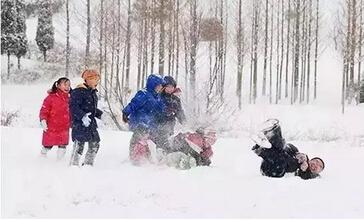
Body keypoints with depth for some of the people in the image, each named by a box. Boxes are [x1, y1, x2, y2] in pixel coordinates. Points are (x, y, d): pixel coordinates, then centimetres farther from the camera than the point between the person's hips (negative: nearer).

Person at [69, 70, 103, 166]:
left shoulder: (93, 92, 17)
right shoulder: (79, 91, -12)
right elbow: (73, 107, -21)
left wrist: (100, 114, 15)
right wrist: (82, 116, -31)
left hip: (91, 123, 9)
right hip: (80, 123, -9)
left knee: (95, 145, 12)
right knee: (79, 145, -9)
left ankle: (88, 164, 25)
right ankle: (73, 165, 0)